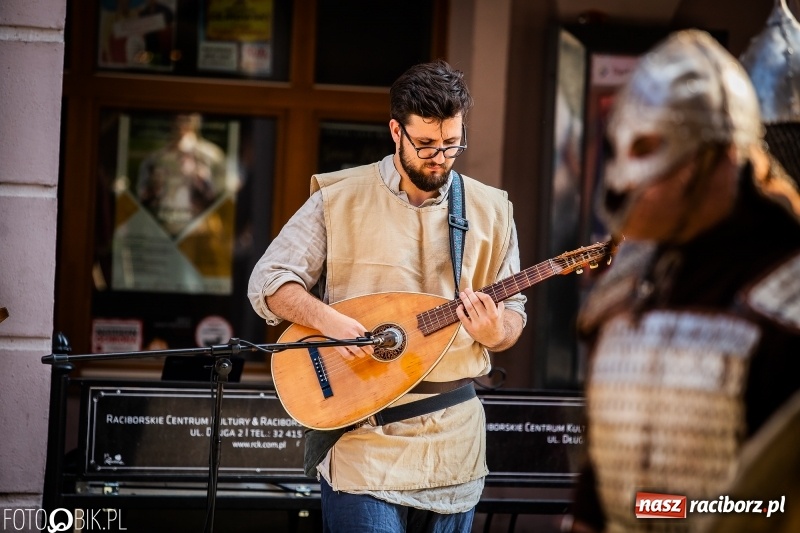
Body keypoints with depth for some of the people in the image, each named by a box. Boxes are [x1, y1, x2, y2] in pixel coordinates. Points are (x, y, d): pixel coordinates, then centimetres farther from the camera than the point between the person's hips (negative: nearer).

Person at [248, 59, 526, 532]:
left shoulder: (491, 210, 8)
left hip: (454, 439, 3)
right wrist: (328, 319, -19)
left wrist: (495, 331, -12)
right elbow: (268, 282, -1)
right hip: (362, 431, -3)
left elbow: (513, 314, 12)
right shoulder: (339, 198, 0)